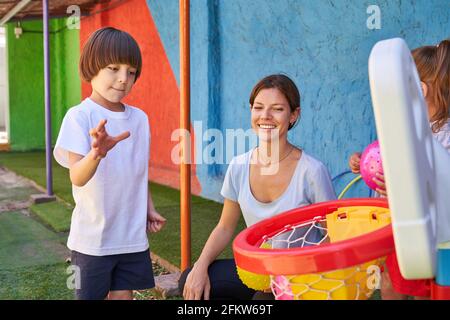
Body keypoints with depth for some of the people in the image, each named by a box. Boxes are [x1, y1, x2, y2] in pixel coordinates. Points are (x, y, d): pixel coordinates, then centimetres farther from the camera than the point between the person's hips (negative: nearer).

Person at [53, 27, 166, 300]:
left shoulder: (140, 118, 4)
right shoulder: (80, 116, -12)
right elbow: (78, 178, -24)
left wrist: (149, 209, 8)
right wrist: (98, 153, -43)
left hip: (132, 234, 5)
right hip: (93, 236, -4)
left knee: (123, 294, 11)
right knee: (91, 296, 6)